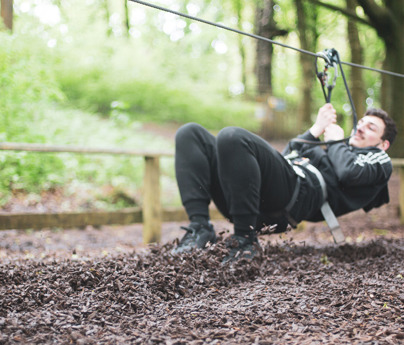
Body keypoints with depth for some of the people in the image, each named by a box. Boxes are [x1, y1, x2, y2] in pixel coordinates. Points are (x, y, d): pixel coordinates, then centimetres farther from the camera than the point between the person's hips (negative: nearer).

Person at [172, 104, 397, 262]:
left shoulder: (379, 160, 22)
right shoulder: (333, 152, 44)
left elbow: (350, 173, -3)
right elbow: (287, 158, 32)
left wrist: (335, 141, 15)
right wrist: (314, 131, 32)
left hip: (302, 191, -8)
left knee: (232, 136, -31)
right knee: (190, 133, -3)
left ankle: (245, 239, -25)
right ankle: (200, 229, -19)